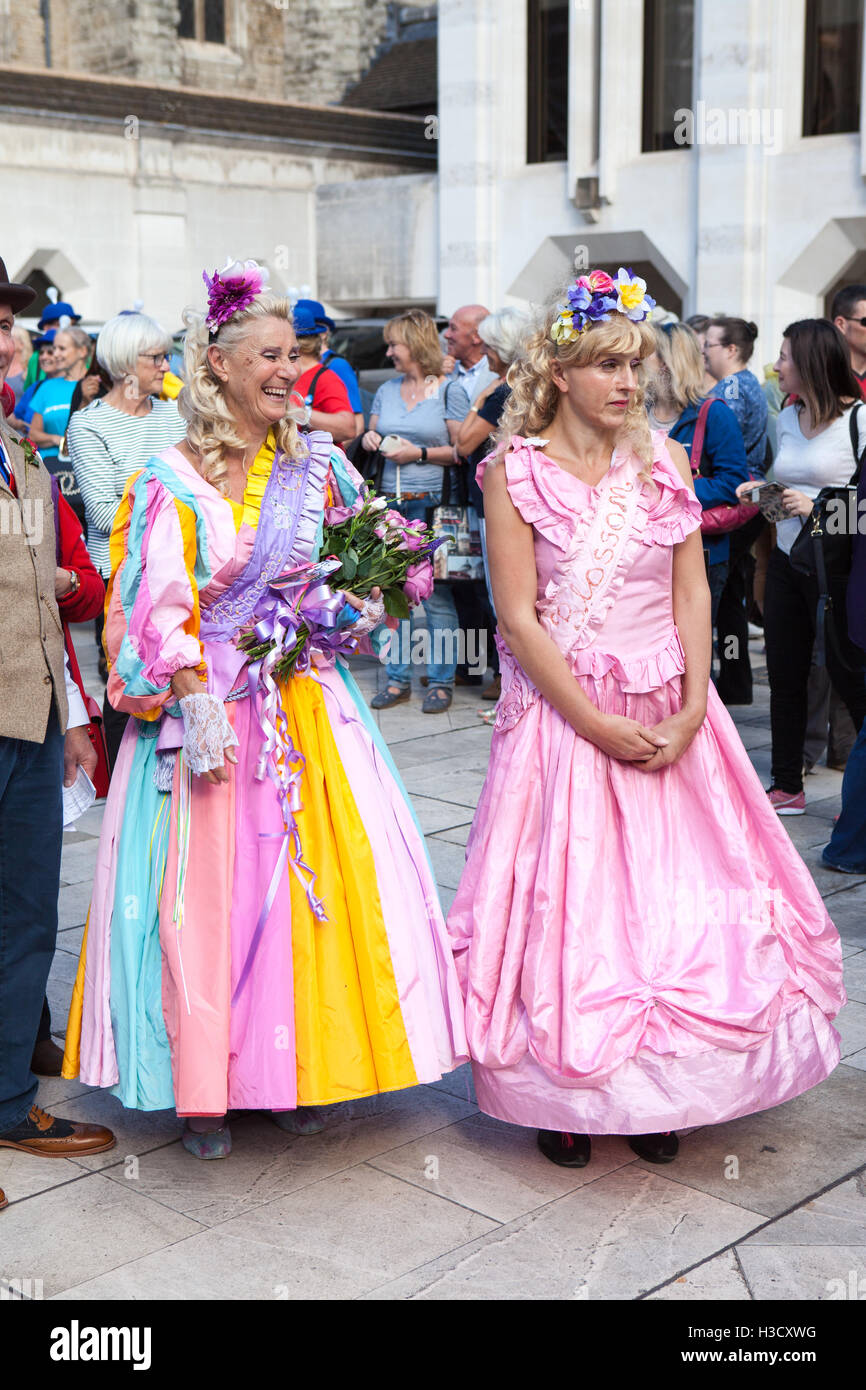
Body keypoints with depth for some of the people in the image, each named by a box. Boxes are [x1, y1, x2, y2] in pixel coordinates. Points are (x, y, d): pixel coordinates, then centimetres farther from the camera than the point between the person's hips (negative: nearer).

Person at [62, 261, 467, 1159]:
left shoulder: (315, 465, 8)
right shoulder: (173, 477, -4)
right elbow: (159, 604, -10)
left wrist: (352, 610, 0)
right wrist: (194, 701, -20)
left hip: (304, 704, 4)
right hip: (206, 702, -4)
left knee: (314, 876, 3)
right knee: (205, 891, -1)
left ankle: (295, 1069, 19)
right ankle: (202, 1087, 13)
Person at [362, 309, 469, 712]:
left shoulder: (447, 391, -1)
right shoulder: (386, 390, 16)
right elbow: (371, 431, 26)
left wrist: (420, 453, -12)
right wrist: (370, 440, 4)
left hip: (431, 502, -5)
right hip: (390, 502, 6)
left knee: (436, 593, -5)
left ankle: (440, 680, 4)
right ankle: (397, 678, 14)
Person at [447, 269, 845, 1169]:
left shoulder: (663, 459, 5)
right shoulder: (517, 471, -6)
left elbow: (692, 594, 4)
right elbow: (518, 617, -10)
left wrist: (690, 711, -9)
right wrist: (601, 726, -14)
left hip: (670, 716, 4)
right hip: (561, 713, -3)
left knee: (675, 898, 5)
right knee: (567, 903, 1)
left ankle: (658, 1094, 21)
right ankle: (565, 1094, 18)